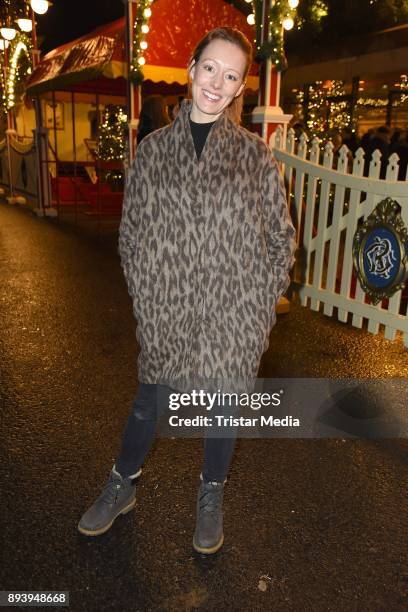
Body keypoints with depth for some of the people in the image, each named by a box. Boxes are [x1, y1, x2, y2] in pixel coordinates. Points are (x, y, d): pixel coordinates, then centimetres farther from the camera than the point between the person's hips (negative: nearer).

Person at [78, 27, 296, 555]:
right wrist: (145, 298, 0)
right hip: (165, 313, 1)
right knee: (149, 402, 16)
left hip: (233, 314, 0)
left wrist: (261, 304, -2)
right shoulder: (152, 150, 1)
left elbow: (280, 238, 3)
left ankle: (211, 496, 42)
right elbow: (130, 234, 5)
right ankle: (122, 486, 44)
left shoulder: (255, 155, -2)